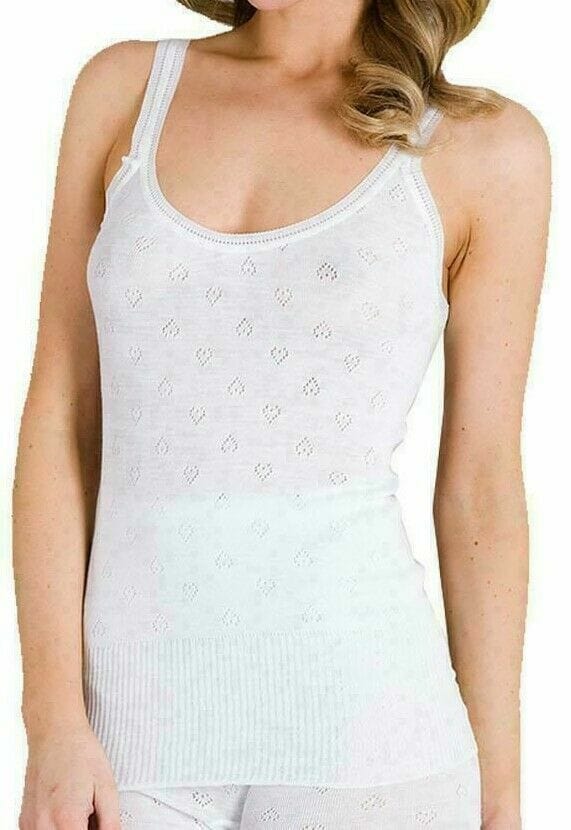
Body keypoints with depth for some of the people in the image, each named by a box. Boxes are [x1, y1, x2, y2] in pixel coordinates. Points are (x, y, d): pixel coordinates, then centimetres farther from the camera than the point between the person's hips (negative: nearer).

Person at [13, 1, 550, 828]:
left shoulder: (486, 147, 0)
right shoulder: (125, 86, 5)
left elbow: (481, 486, 2)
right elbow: (61, 416, 3)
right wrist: (53, 723, -4)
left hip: (361, 729, -2)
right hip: (143, 722, 2)